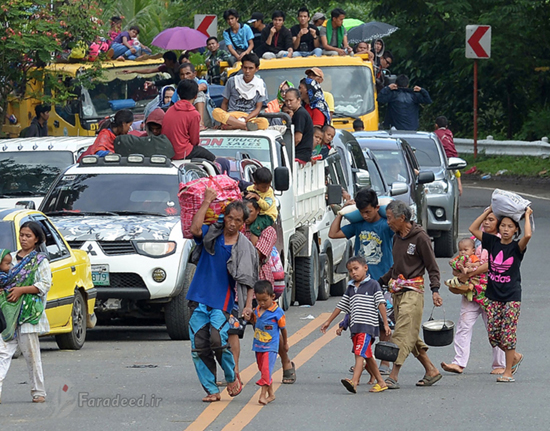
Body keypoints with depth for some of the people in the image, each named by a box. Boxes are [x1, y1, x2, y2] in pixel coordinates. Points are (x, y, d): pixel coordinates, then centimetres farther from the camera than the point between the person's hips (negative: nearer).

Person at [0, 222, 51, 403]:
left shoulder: (40, 261, 2)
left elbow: (45, 285, -7)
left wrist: (21, 290, -15)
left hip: (28, 313, -4)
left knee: (31, 354, 0)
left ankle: (38, 392, 9)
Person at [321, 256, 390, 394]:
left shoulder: (373, 285, 0)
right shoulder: (351, 288, 18)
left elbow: (381, 304, -3)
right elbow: (341, 306, 24)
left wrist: (386, 324, -8)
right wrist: (328, 322, 25)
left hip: (368, 326, -7)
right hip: (355, 326, 7)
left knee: (360, 354, -18)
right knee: (367, 356, 9)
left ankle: (354, 382, -30)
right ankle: (381, 382, 17)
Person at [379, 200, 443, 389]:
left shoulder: (420, 237, -8)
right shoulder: (397, 237, 14)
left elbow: (432, 267, -6)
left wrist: (435, 290, -16)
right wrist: (381, 281, 23)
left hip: (413, 291, -8)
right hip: (397, 291, 8)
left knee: (403, 333, -13)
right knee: (411, 336, 7)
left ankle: (393, 377, -19)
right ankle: (431, 371, 16)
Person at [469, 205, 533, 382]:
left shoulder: (516, 247, -6)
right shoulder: (493, 242, 5)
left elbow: (527, 235, -27)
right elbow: (473, 229, 4)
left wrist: (527, 215, -13)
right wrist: (488, 211, 3)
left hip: (512, 296, -4)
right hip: (493, 296, 4)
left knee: (508, 333, -6)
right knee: (493, 334, 3)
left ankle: (508, 372, 4)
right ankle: (515, 357, 27)